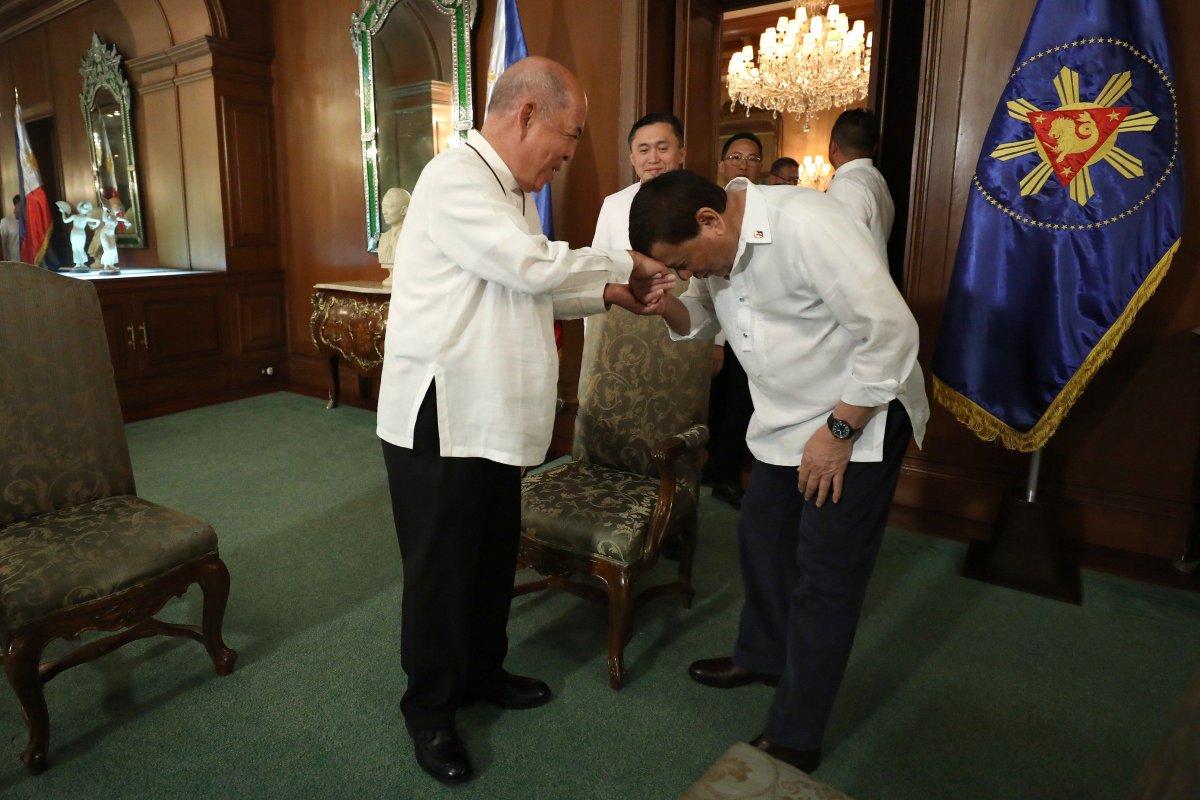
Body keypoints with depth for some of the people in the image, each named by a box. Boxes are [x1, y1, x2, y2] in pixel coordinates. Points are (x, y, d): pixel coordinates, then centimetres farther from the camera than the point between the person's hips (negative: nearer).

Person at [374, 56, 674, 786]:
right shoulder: (456, 178, -17)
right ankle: (429, 708, 27)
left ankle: (483, 672, 40)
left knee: (494, 555, 20)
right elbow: (532, 268, -25)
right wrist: (623, 263, -11)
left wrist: (609, 296, 4)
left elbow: (530, 290, 17)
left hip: (492, 416, 9)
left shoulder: (514, 192, 14)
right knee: (441, 569, 6)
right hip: (439, 418, -9)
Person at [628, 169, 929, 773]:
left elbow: (890, 330, -27)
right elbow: (703, 317, 11)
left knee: (825, 576, 0)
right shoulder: (714, 248, -3)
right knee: (761, 541, 18)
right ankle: (762, 655, 43)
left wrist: (839, 430, -20)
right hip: (784, 422, 8)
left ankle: (794, 739, 16)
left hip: (860, 419, -8)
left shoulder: (804, 225, -28)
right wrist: (669, 306, -13)